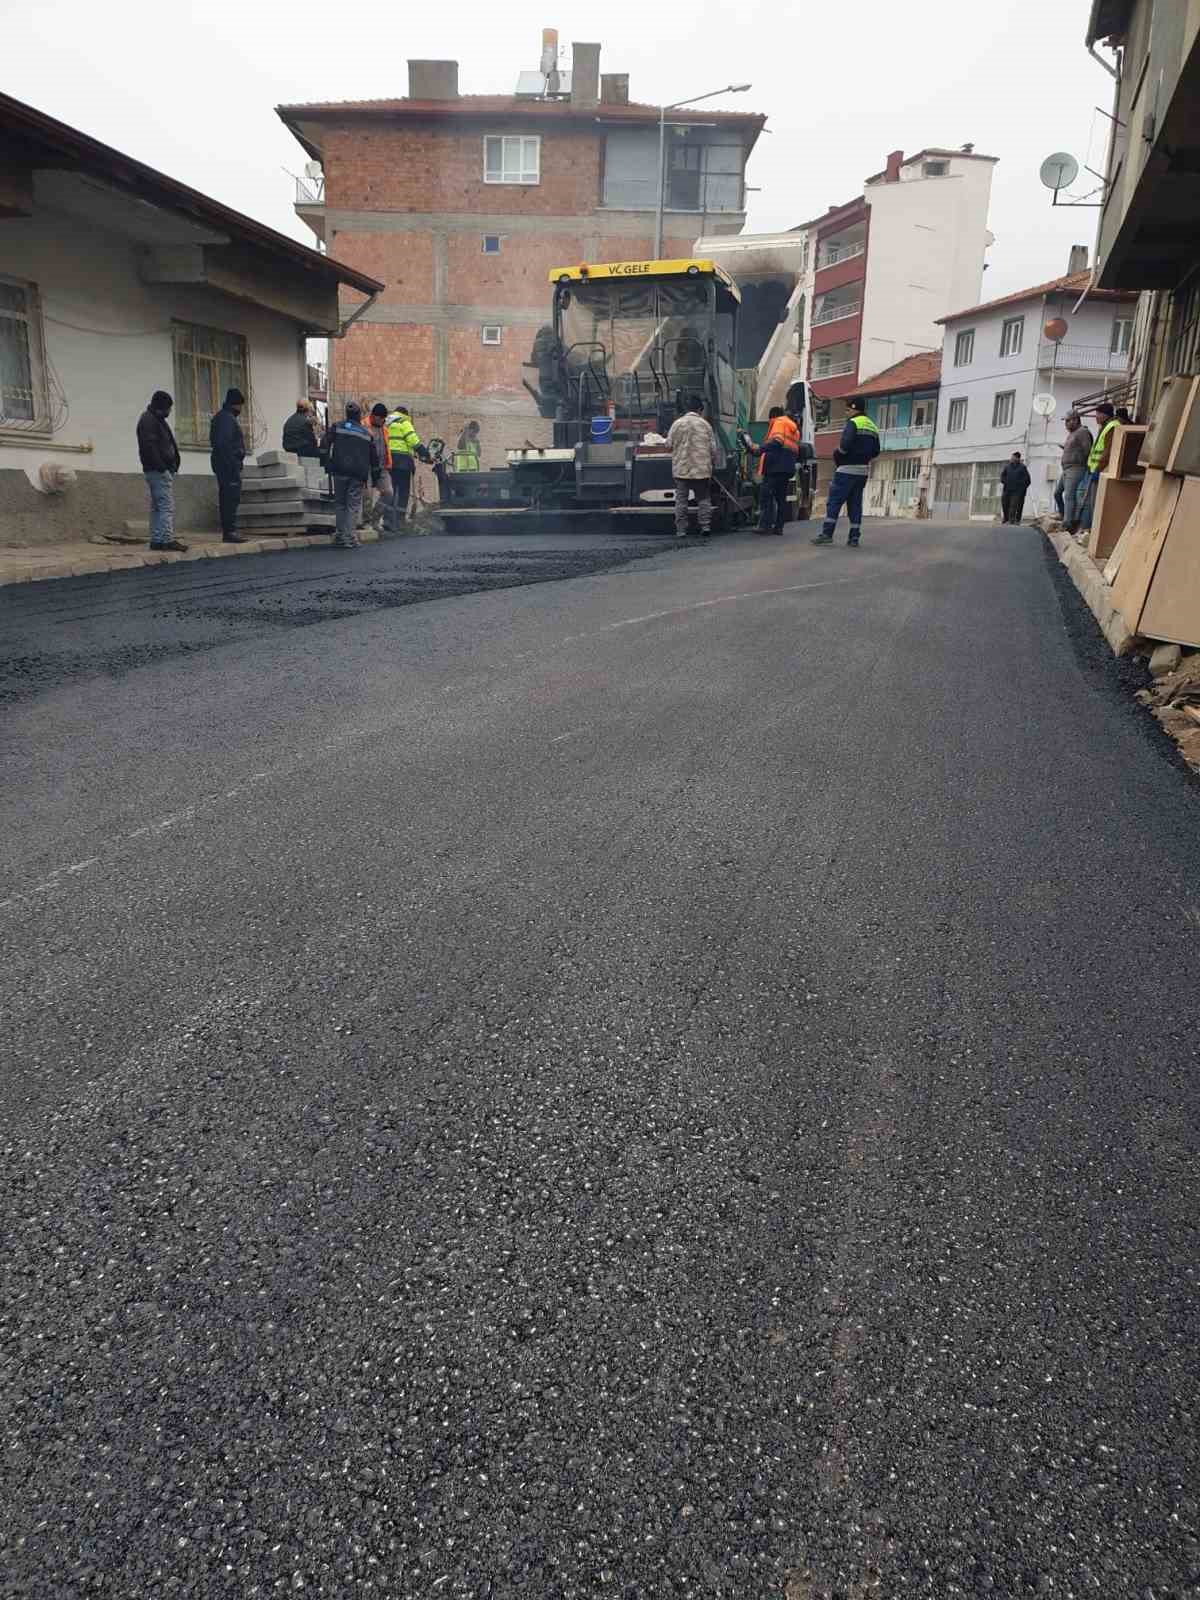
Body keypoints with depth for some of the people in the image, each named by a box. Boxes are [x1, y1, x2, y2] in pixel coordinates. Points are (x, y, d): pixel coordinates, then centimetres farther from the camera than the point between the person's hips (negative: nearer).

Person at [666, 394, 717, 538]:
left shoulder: (677, 423, -2)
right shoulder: (705, 425, -2)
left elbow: (669, 445, 2)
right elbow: (713, 449, 0)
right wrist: (712, 464, 16)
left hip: (680, 469, 0)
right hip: (701, 469, 0)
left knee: (681, 500, 5)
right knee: (704, 499, 11)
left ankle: (681, 530, 4)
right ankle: (705, 525, 5)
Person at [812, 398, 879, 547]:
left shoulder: (853, 423, -8)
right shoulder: (873, 427, 17)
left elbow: (845, 444, -21)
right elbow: (875, 452, 15)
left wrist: (837, 455, -5)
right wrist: (863, 458, 15)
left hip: (847, 469, -7)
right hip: (863, 471, 7)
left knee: (833, 501, -5)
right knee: (855, 503, 9)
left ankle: (827, 533, -9)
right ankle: (854, 538, 5)